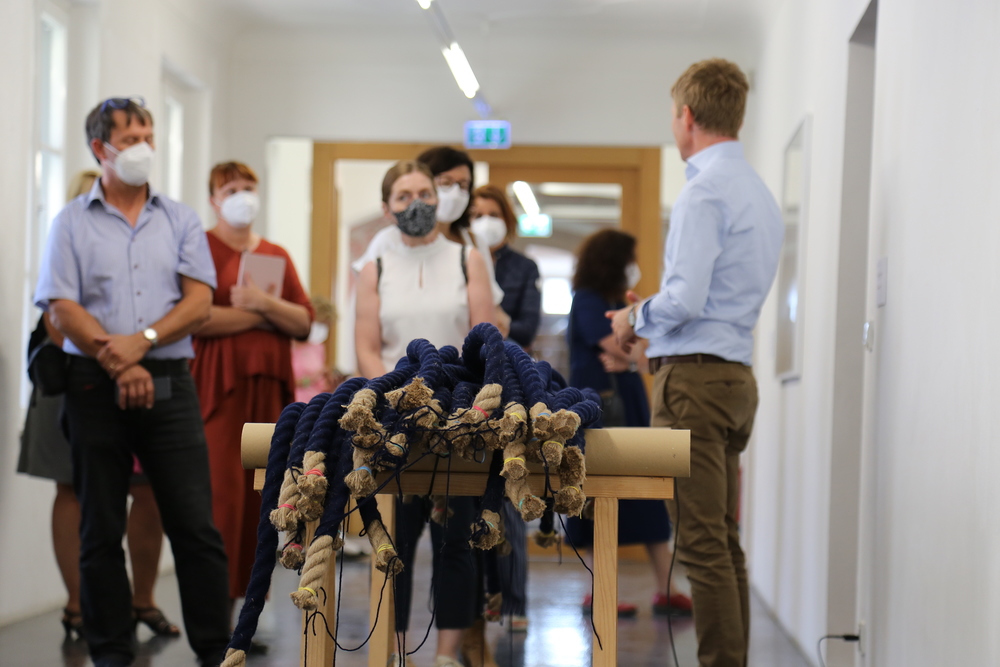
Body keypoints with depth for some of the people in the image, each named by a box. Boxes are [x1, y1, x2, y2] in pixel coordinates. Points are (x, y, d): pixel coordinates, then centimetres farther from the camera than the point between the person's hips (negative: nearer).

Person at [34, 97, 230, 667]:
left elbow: (199, 303, 2)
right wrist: (118, 364, -14)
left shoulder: (181, 220, 12)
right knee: (101, 530, 5)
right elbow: (63, 309, -3)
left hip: (169, 383, 1)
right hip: (96, 386, -1)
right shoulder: (72, 222, 7)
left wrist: (142, 341, -13)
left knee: (195, 524, -3)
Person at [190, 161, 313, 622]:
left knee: (257, 494, 2)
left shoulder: (276, 255, 19)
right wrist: (260, 318, -5)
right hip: (218, 388, -5)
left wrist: (263, 302, -7)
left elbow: (305, 321, 10)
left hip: (268, 387, 5)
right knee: (222, 490, -11)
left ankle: (237, 599, 7)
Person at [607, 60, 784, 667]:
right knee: (725, 543, 12)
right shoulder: (761, 193, 17)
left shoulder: (706, 190, -13)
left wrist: (636, 320, -1)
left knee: (703, 544, -8)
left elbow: (685, 299, -20)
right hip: (738, 373, 9)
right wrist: (651, 315, 22)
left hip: (694, 374, -9)